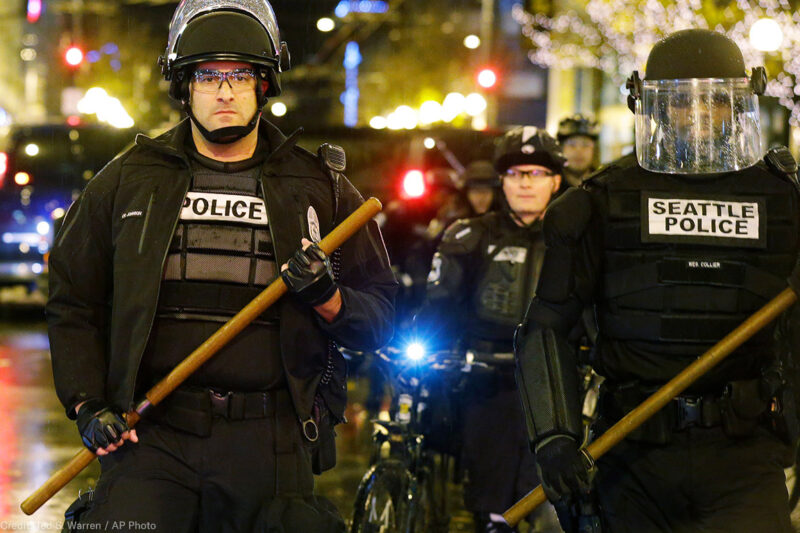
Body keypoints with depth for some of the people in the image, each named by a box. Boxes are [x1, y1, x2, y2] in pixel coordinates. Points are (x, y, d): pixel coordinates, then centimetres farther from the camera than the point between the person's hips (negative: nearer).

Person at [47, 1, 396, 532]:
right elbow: (73, 305, 14)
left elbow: (382, 315, 11)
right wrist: (87, 405, 1)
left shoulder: (322, 188, 10)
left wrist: (328, 300, -10)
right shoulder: (126, 182, 11)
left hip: (272, 446, 1)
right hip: (151, 436, 0)